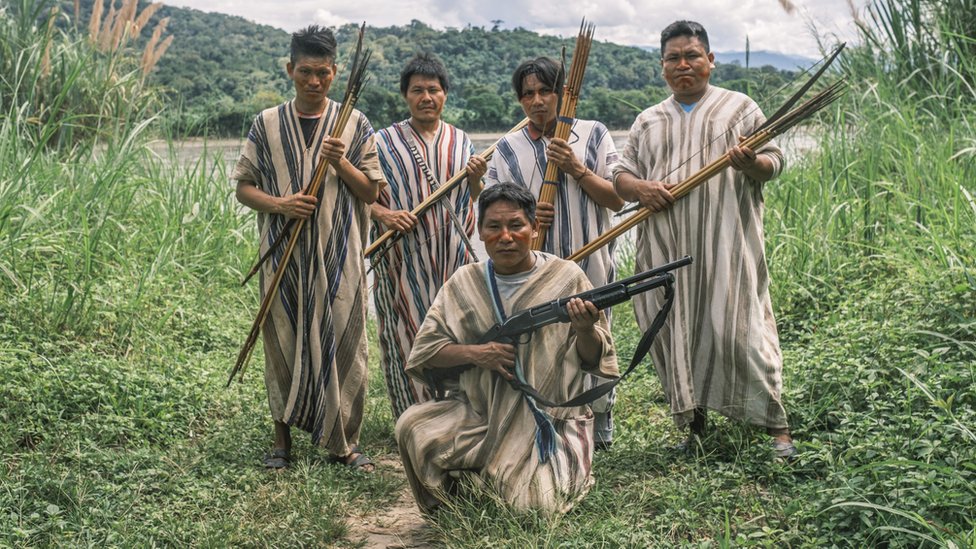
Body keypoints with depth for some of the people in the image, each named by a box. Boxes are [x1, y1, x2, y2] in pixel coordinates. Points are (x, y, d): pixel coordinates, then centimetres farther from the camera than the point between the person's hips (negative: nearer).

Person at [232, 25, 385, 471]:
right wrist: (280, 204, -12)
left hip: (339, 256, 0)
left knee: (343, 343, 0)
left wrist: (342, 164, -13)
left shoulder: (354, 125, 4)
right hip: (283, 255, 1)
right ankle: (282, 438, 20)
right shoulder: (267, 124, 5)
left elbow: (371, 192, 5)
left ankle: (344, 441, 14)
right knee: (283, 342, 6)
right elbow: (244, 187, 6)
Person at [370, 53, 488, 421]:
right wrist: (383, 214, -17)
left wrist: (476, 178, -5)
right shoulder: (383, 142, 2)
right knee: (408, 338, 1)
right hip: (403, 259, -2)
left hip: (454, 256, 3)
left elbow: (473, 203, 16)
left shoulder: (460, 142, 11)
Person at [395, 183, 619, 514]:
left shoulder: (566, 278, -1)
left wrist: (585, 330, -23)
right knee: (413, 428, -22)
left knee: (534, 506, -20)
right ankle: (455, 509, 8)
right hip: (477, 411, 2)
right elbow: (424, 352, 2)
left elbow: (593, 360, 0)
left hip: (550, 419, -2)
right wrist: (475, 353, -15)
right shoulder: (464, 283, 5)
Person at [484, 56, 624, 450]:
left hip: (591, 266, 0)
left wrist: (577, 170, -12)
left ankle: (600, 428, 27)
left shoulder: (594, 135, 6)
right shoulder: (508, 149, 7)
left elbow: (616, 199, 1)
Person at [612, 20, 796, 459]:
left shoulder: (739, 107, 9)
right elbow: (621, 176, 15)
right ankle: (693, 423, 17)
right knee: (674, 330, 3)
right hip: (666, 249, 4)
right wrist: (641, 188, -8)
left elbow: (773, 161, 4)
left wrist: (752, 164, -19)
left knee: (737, 328, -8)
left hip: (726, 242, -3)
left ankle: (776, 426, 2)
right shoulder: (648, 121, 17)